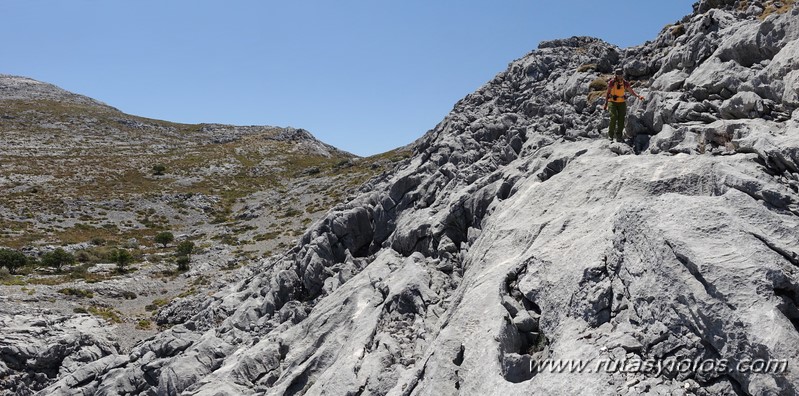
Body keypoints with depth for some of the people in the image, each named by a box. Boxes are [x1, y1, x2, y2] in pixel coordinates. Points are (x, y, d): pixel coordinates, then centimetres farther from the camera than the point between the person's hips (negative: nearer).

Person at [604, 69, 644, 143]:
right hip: (612, 102, -3)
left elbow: (632, 91, 1)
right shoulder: (612, 82, -8)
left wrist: (638, 96, -16)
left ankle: (619, 136, 1)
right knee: (613, 116, -21)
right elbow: (608, 93, -2)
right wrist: (606, 103, -6)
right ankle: (610, 134, -10)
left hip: (621, 102, 3)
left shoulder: (625, 83, 0)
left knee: (621, 118, -6)